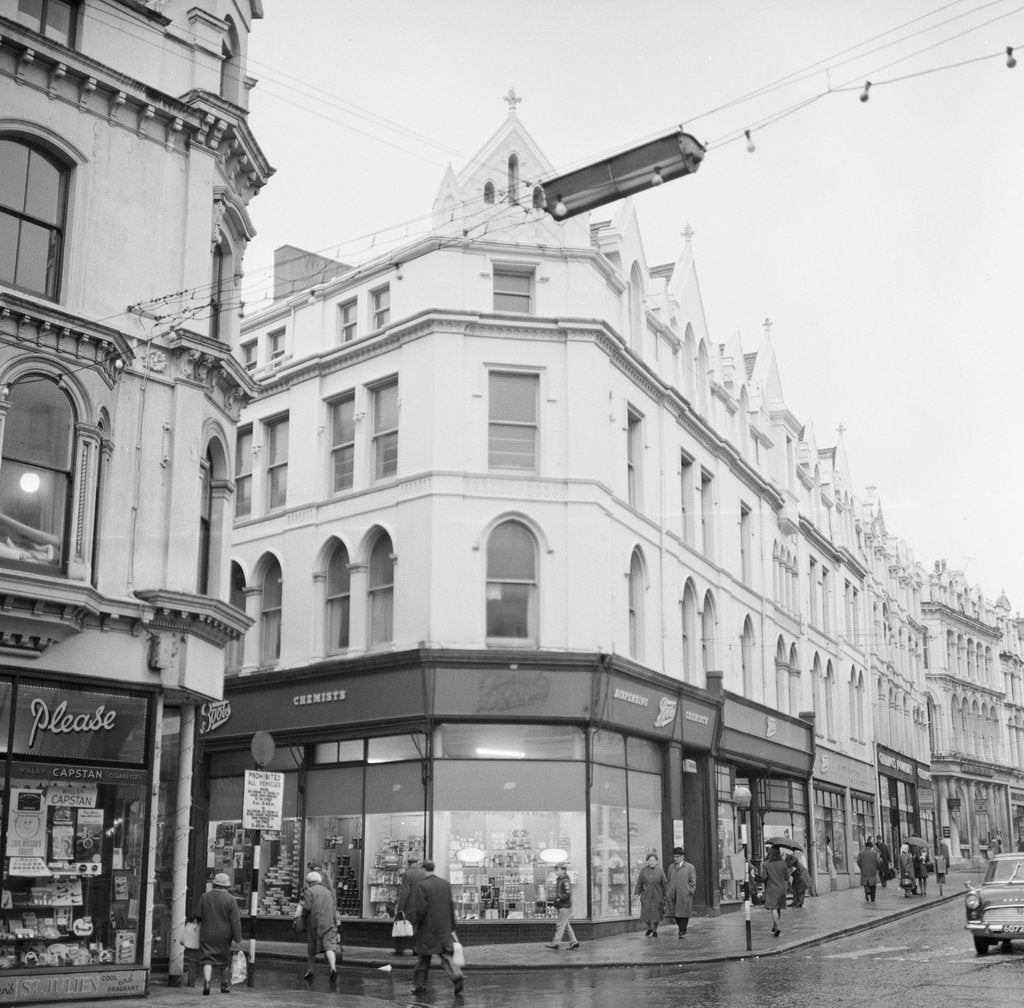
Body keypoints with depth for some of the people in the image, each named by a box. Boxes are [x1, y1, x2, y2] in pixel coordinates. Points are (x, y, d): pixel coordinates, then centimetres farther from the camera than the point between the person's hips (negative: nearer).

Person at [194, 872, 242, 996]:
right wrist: (237, 939, -9)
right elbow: (235, 921, -11)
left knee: (207, 959, 1)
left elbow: (198, 915, -4)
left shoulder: (204, 897, -2)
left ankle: (206, 981, -23)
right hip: (224, 935, -1)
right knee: (225, 960, 15)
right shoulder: (230, 899, -8)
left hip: (207, 935, 1)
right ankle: (225, 986, 22)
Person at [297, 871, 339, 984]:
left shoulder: (309, 891, -1)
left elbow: (306, 909, -11)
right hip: (329, 922, 3)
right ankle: (333, 968, -30)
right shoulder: (328, 892, 17)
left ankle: (309, 971, 24)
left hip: (314, 923, -3)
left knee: (311, 949, 13)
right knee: (329, 946, -8)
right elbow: (334, 909, 13)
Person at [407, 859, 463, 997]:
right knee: (446, 955, 3)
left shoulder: (421, 885, -11)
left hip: (427, 929, -4)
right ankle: (456, 976, -20)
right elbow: (451, 907, 9)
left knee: (424, 958, 9)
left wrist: (415, 923, -2)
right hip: (444, 929, 4)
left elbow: (420, 908, -17)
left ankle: (419, 986, 16)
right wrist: (452, 928, 14)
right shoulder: (445, 884, 6)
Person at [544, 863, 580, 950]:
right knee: (566, 925, 11)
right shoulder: (559, 880, 16)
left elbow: (568, 894, -21)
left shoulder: (565, 881, -14)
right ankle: (574, 942, 15)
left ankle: (556, 943, -9)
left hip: (565, 906, -10)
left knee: (561, 924, -9)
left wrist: (559, 898, -17)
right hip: (561, 906, 10)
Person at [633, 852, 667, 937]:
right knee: (645, 914, 2)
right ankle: (649, 928, 29)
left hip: (657, 897, -1)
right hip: (646, 897, 1)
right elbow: (639, 883, 2)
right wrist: (636, 894, -3)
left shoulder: (660, 871, -4)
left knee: (656, 914, 3)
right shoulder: (643, 871, -2)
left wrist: (665, 896, 1)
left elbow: (664, 884, 1)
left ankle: (655, 931, 24)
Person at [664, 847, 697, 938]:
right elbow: (668, 881, 19)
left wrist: (689, 893, -6)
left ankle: (682, 932, 11)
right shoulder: (671, 867, 16)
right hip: (672, 895, 3)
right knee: (675, 913, 1)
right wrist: (667, 893, 10)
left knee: (683, 914, -2)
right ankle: (682, 927, 22)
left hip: (684, 895, -3)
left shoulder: (690, 867, 4)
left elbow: (693, 882, 3)